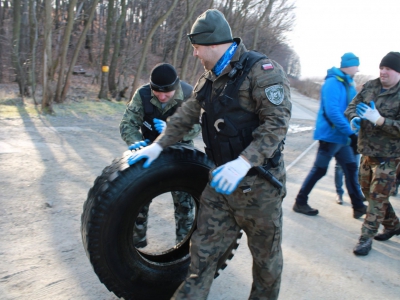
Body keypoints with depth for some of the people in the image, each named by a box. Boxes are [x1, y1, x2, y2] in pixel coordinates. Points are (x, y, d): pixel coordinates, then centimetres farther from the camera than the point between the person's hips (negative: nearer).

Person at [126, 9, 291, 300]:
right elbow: (186, 115, 16)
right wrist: (158, 145, 10)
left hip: (259, 183, -6)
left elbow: (277, 121, -23)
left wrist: (244, 162, -31)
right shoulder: (209, 79, 9)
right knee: (204, 248, 11)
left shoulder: (262, 70, -16)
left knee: (266, 252, 13)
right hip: (222, 178, 6)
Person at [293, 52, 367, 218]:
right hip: (330, 135, -9)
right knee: (319, 170, -1)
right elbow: (332, 112, -26)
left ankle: (358, 206, 22)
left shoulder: (348, 84, 11)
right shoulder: (333, 83, -16)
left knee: (351, 169, 12)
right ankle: (300, 203, 12)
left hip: (342, 136, 9)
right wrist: (350, 132, -25)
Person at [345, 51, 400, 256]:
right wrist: (355, 118, -10)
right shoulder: (370, 86, 3)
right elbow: (352, 106, 11)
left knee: (378, 197, -2)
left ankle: (366, 237, 10)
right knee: (368, 191, 19)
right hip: (367, 151, 7)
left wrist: (379, 120, -29)